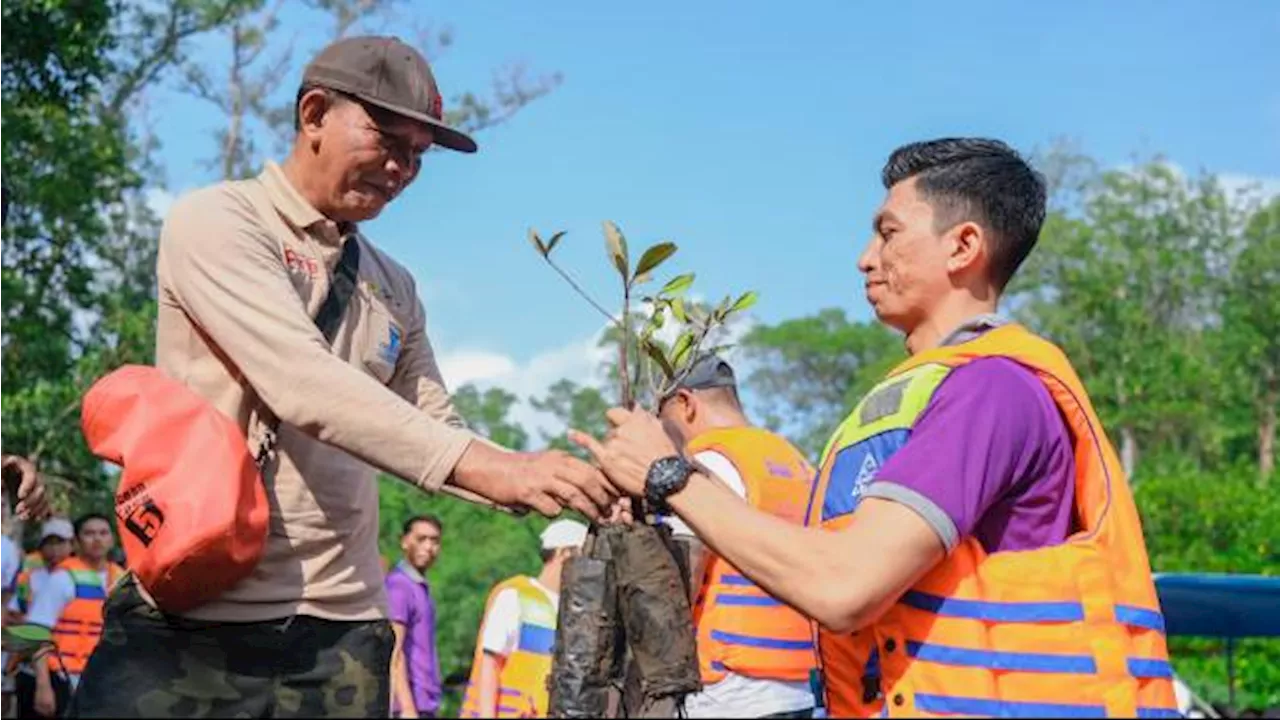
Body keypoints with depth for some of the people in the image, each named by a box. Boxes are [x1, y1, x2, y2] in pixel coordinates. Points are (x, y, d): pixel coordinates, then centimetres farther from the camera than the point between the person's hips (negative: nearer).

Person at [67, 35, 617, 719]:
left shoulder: (392, 287, 15)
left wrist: (552, 484, -6)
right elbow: (304, 385, -21)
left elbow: (435, 437, 12)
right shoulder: (214, 221, -6)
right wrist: (483, 468, -28)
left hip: (341, 631, 6)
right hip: (192, 620, -5)